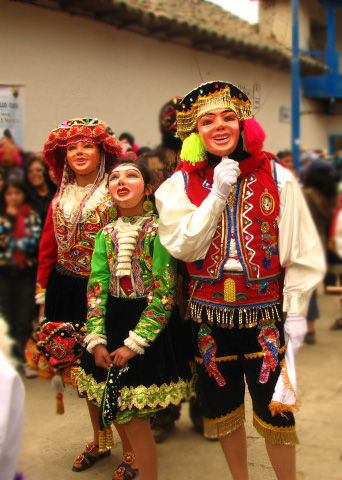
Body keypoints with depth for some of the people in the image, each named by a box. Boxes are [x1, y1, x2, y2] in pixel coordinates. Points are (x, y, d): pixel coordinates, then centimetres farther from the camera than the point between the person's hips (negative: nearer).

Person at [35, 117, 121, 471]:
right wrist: (43, 294, 10)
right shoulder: (60, 199, 12)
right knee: (82, 368, 14)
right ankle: (100, 440, 32)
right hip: (67, 291, 6)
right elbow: (48, 249, 14)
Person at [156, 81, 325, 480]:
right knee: (222, 408, 16)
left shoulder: (276, 177, -4)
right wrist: (218, 194, -17)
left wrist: (296, 311, -5)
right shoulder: (180, 185, -1)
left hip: (265, 312, -1)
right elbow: (182, 246, -13)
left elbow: (301, 251, -3)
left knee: (274, 410, 5)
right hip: (209, 315, 2)